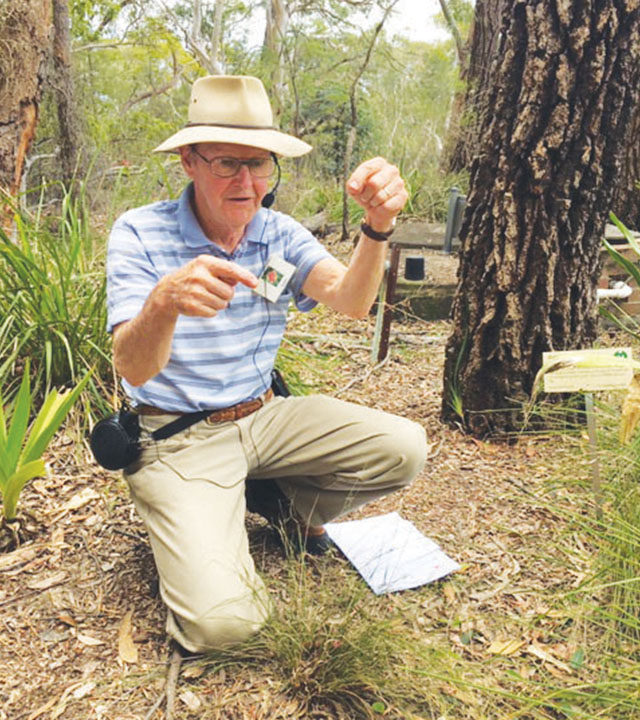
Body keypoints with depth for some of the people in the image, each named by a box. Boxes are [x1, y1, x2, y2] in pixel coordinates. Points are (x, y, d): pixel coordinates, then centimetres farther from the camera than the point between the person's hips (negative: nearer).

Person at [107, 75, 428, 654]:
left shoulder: (280, 234, 0)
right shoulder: (140, 234, -13)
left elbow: (351, 301, -17)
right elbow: (134, 369, -23)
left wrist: (379, 226, -36)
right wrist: (165, 302, -46)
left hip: (265, 417, 5)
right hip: (178, 437, -4)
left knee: (404, 449, -13)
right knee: (222, 618, -21)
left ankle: (283, 501, 12)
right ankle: (199, 527, 13)